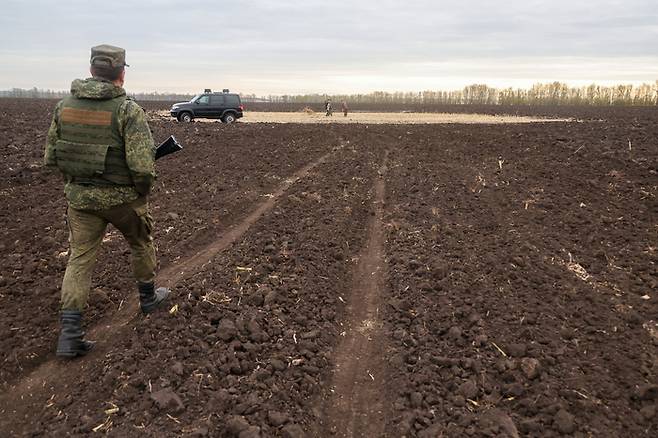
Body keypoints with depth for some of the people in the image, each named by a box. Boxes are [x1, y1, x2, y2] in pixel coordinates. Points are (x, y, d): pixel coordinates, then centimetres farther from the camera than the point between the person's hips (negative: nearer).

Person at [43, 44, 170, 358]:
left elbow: (50, 157, 6)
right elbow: (143, 165, -24)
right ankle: (148, 297, 40)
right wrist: (143, 191, -5)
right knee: (141, 245, 21)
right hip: (121, 197, -4)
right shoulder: (128, 110, -17)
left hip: (80, 197, 4)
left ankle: (70, 335, 4)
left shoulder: (64, 106, 0)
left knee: (80, 260, 9)